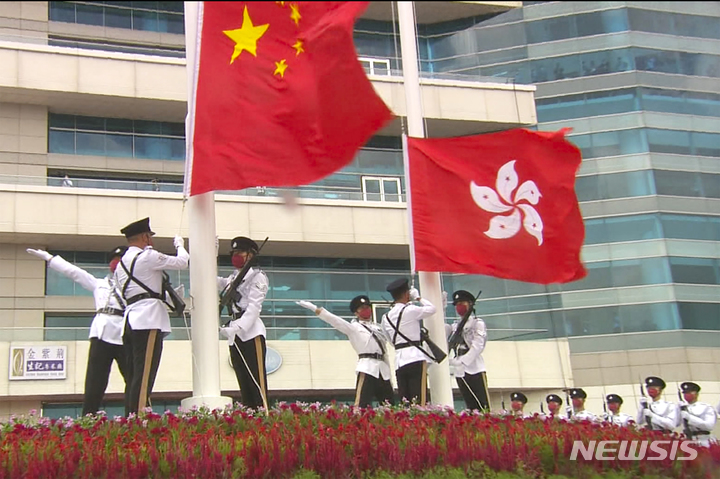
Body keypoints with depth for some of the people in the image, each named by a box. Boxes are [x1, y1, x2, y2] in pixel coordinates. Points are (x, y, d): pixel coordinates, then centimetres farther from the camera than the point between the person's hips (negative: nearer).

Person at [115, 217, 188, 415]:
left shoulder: (121, 264, 22)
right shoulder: (147, 256, -4)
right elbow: (182, 262, 1)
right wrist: (180, 245, 21)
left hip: (130, 319, 9)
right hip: (149, 318, -9)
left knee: (133, 377, 6)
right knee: (144, 377, -13)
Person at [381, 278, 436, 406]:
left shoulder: (386, 317, 12)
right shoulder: (410, 310, -4)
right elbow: (432, 309, 9)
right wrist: (418, 297, 22)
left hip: (399, 360, 6)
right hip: (416, 358, -6)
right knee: (419, 402, -8)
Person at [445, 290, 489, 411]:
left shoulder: (477, 323, 3)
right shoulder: (455, 326, 19)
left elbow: (478, 346, -8)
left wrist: (462, 361, -19)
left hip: (475, 369, -5)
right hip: (459, 371, 5)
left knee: (484, 406, -9)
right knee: (471, 407, 5)